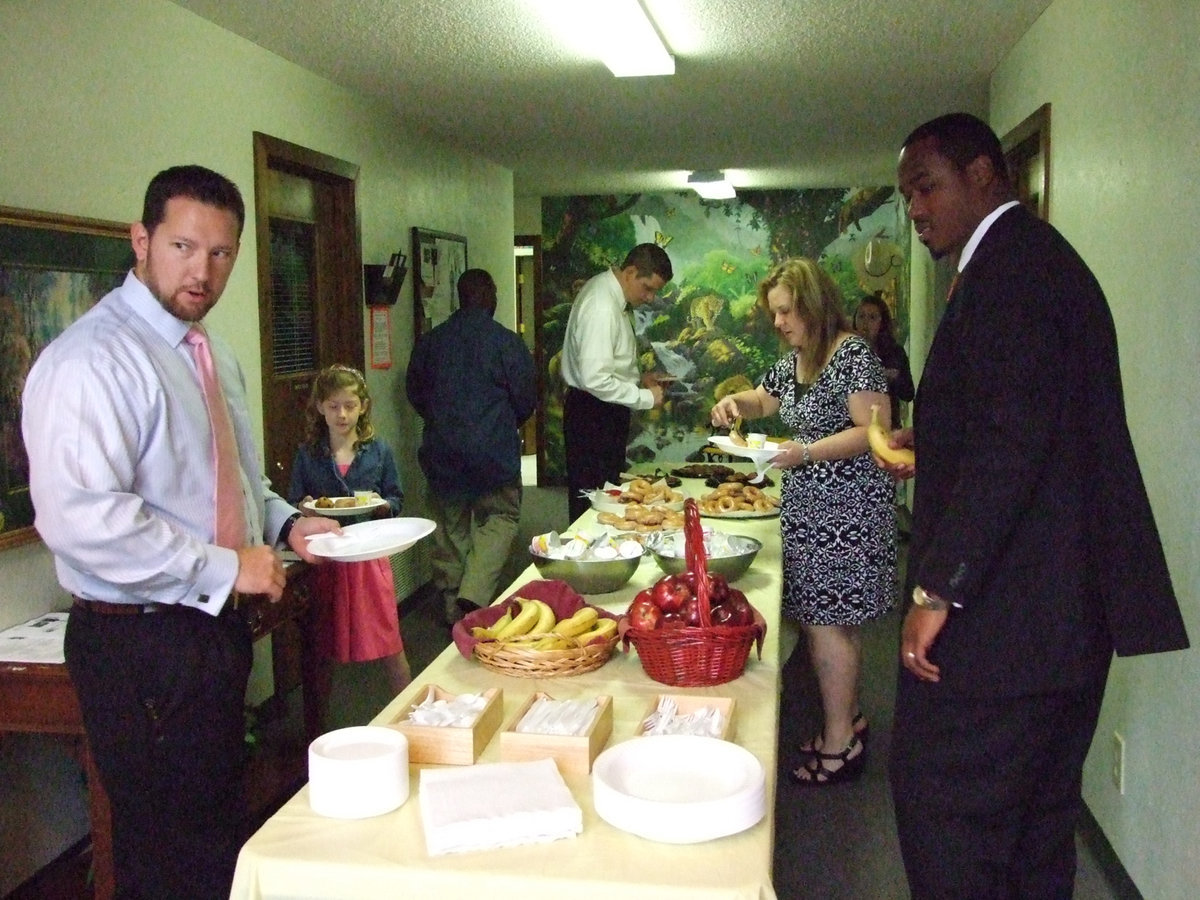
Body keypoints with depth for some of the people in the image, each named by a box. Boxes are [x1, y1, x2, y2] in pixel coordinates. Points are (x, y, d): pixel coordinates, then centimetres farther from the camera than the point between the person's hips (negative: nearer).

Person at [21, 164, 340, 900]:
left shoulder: (212, 356, 11)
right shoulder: (92, 359, -18)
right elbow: (79, 517, -28)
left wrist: (285, 523, 4)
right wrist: (224, 566, -22)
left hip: (215, 623, 9)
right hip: (140, 644, -9)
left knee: (224, 826, 22)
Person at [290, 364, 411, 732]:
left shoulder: (378, 451, 3)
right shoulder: (307, 455, 3)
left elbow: (397, 501, 7)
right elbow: (292, 506, 6)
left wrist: (381, 504, -13)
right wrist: (304, 509, -15)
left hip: (369, 555, 0)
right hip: (324, 559, 1)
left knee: (390, 646, 0)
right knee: (322, 650, 11)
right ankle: (316, 729, 26)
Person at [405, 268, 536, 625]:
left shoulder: (429, 342, 2)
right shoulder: (508, 342, -9)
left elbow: (415, 395, 11)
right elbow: (526, 399, -3)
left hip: (442, 452, 4)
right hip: (493, 450, -4)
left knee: (450, 526, 14)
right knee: (499, 518, 7)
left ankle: (452, 605, 19)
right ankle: (473, 596, -9)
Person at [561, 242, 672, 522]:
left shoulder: (606, 288, 7)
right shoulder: (602, 308, -23)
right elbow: (595, 380, -28)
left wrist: (637, 379, 9)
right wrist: (646, 397, -18)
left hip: (605, 414, 10)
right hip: (593, 415, -10)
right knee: (593, 500, -2)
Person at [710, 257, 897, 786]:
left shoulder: (853, 354, -14)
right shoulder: (794, 360, 14)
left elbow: (873, 432, -19)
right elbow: (766, 399, 29)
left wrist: (805, 452, -25)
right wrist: (736, 401, 7)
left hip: (843, 510, -9)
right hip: (808, 507, 9)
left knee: (825, 622, -6)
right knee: (834, 620, 14)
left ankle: (840, 743, 4)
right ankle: (846, 719, 26)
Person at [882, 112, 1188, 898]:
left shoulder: (1011, 266, -13)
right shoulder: (1035, 258, 18)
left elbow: (1012, 437, -24)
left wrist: (937, 589, -22)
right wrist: (931, 448, 16)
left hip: (1005, 618, -11)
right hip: (1066, 614, 11)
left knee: (940, 812, -2)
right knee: (1036, 816, 19)